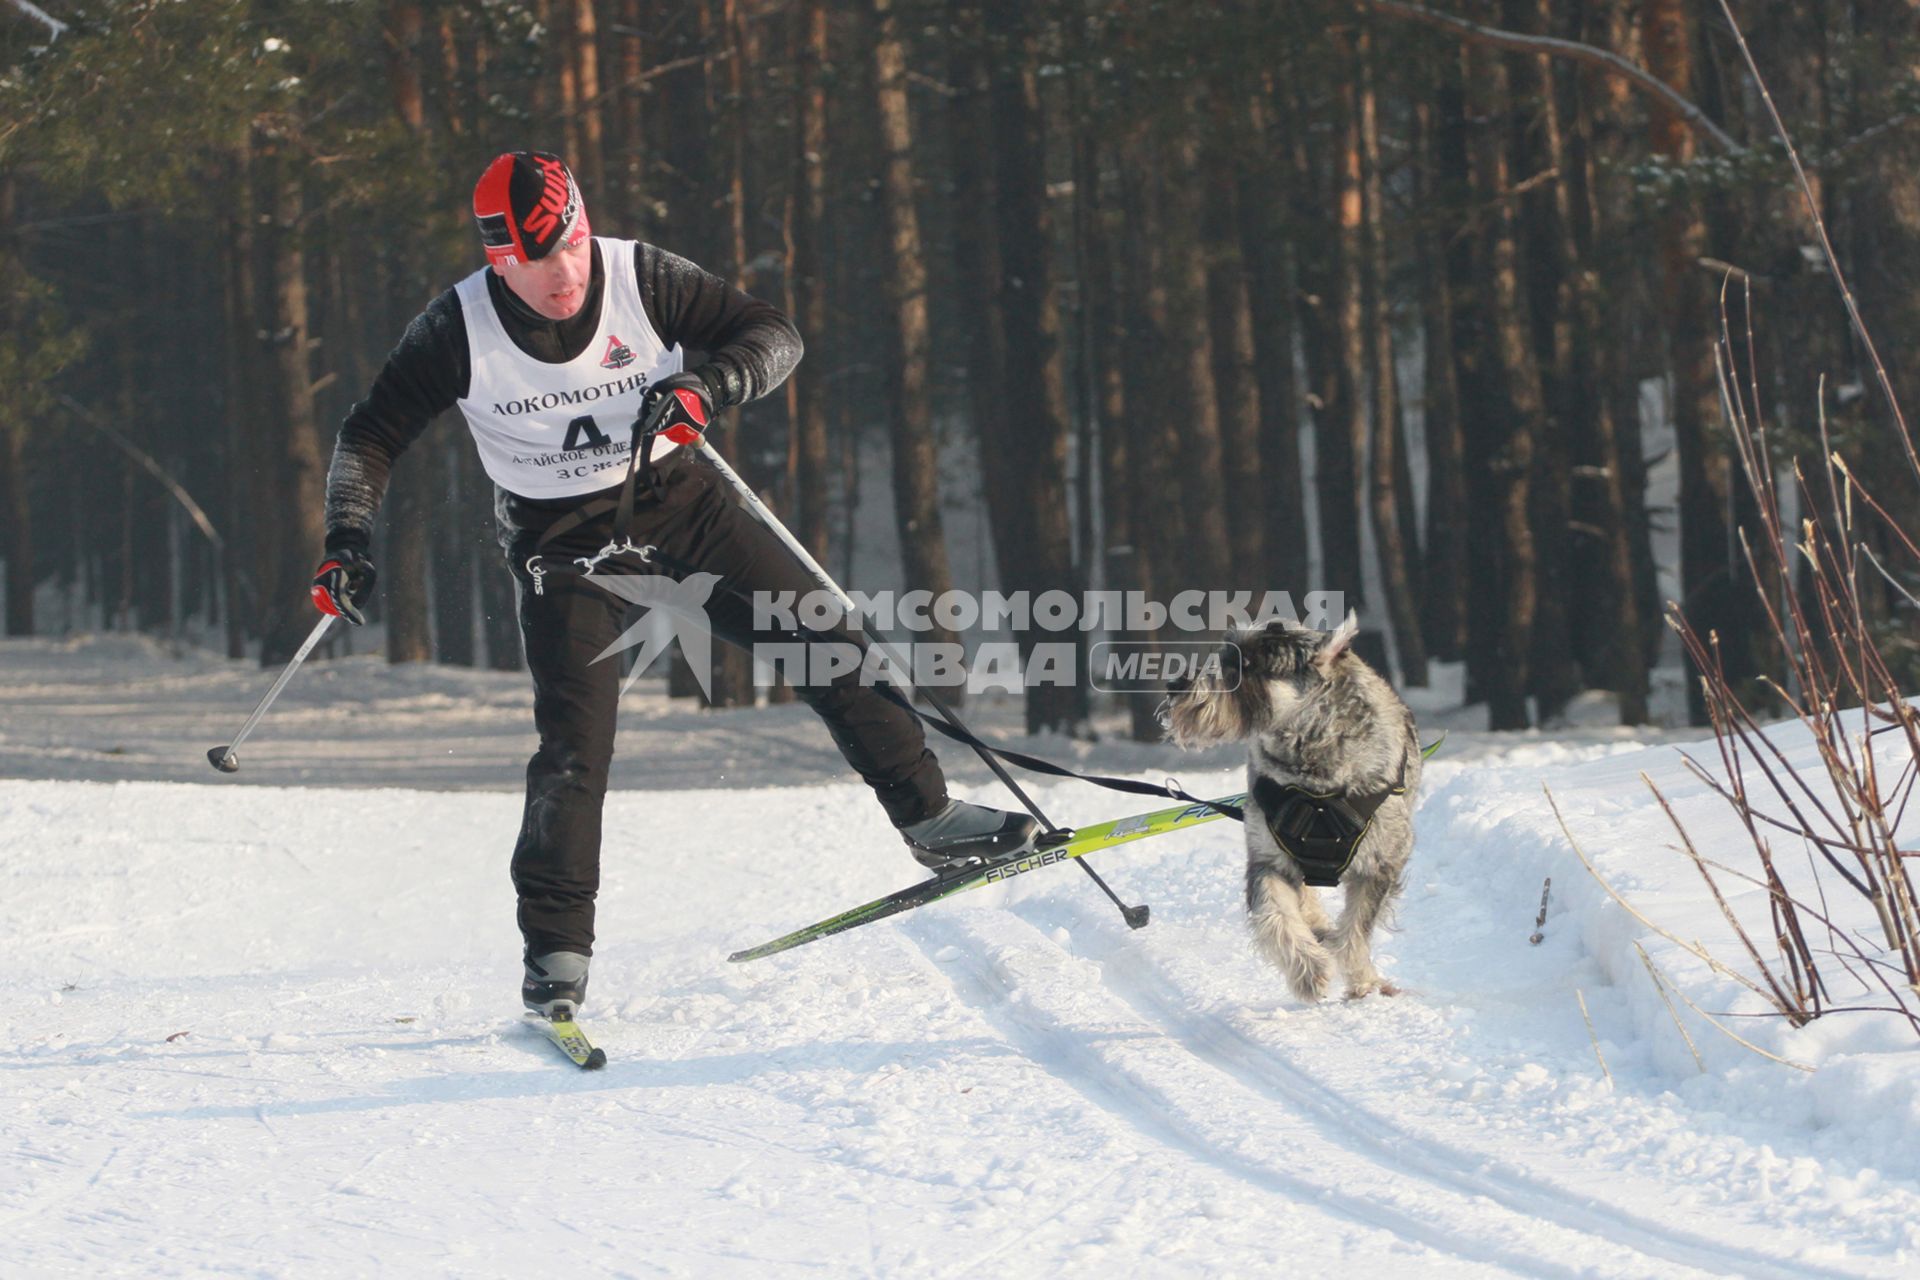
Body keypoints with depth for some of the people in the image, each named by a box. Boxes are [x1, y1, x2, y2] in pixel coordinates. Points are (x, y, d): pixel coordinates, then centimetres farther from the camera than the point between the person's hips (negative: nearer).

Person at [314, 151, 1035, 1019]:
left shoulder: (638, 278, -17)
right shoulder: (460, 329, -18)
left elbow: (772, 336, -11)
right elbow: (371, 436, -7)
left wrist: (704, 386, -31)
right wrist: (347, 542, -20)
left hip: (676, 498, 2)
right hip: (562, 537, -2)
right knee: (575, 738, -15)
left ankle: (930, 820, 13)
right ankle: (556, 954, -8)